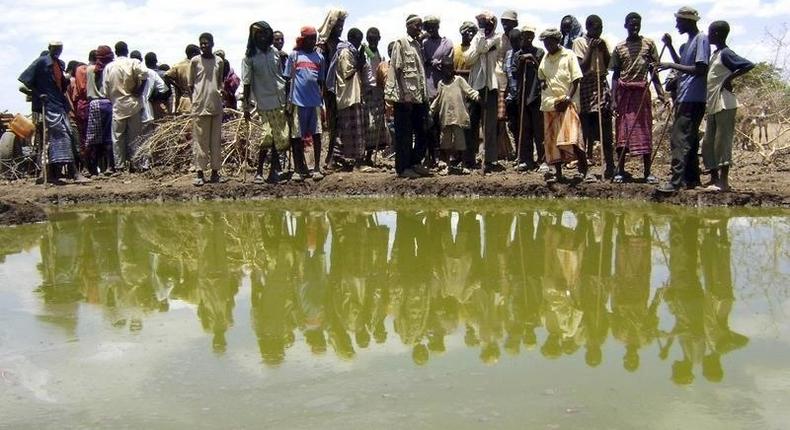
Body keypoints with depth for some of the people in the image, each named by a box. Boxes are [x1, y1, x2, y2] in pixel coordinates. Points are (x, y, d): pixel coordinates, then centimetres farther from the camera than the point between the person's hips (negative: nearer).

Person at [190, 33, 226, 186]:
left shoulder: (219, 61, 11)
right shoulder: (195, 61, 3)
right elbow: (190, 84, 6)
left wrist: (221, 90, 0)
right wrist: (196, 101, -4)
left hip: (216, 106, 3)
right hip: (200, 106, -3)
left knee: (216, 140, 5)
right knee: (200, 140, -2)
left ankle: (215, 172, 12)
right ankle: (200, 174, 1)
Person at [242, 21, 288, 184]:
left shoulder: (275, 52, 6)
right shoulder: (250, 57, -5)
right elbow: (247, 83, -3)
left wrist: (288, 98, 13)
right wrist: (246, 107, -5)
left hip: (281, 101, 4)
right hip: (264, 102, -4)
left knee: (279, 137, 7)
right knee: (266, 138, -5)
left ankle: (274, 168, 20)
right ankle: (259, 172, 6)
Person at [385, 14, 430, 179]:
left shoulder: (418, 45, 16)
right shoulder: (401, 43, -6)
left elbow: (421, 71, 17)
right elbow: (398, 70, -11)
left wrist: (425, 96, 10)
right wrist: (405, 95, -16)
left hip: (419, 96, 8)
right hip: (405, 97, -8)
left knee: (421, 132, 9)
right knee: (404, 133, -2)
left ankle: (415, 163, 19)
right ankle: (403, 168, 3)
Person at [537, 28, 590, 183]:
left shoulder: (568, 55, 1)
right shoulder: (545, 58, 16)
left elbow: (576, 79, -5)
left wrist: (568, 97, -16)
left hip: (567, 102, -6)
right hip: (549, 103, 6)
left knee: (570, 137, -17)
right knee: (551, 139, 5)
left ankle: (583, 169, -8)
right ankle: (558, 172, 13)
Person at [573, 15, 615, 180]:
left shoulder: (603, 42, 13)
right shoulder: (579, 42, -1)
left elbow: (609, 65, 8)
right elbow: (582, 67, -7)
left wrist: (604, 49, -4)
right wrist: (591, 49, -12)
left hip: (602, 86, 4)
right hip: (587, 87, -4)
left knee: (606, 131, 2)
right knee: (587, 131, -4)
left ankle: (609, 169, 6)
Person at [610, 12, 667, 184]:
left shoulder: (649, 44, 5)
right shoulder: (619, 48, 6)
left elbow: (653, 71, 7)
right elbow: (615, 75, 7)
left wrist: (660, 92, -3)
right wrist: (613, 99, -1)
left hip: (642, 91, 0)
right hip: (624, 92, 0)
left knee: (644, 132, 1)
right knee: (622, 132, 1)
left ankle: (647, 172, 5)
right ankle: (620, 170, 9)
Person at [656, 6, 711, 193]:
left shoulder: (701, 39, -10)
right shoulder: (687, 43, 19)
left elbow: (701, 69, -18)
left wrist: (672, 65, -18)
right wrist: (670, 46, 18)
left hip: (692, 99, -10)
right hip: (685, 98, 10)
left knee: (679, 139, -16)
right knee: (689, 139, 13)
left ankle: (675, 181, -20)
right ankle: (691, 178, 20)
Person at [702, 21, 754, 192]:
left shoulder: (725, 53, -11)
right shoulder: (715, 54, 16)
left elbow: (749, 65, -21)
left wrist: (729, 78, -19)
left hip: (724, 105, -9)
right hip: (712, 105, 9)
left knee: (722, 141, -7)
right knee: (708, 143, 10)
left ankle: (724, 181, -3)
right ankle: (715, 178, 18)